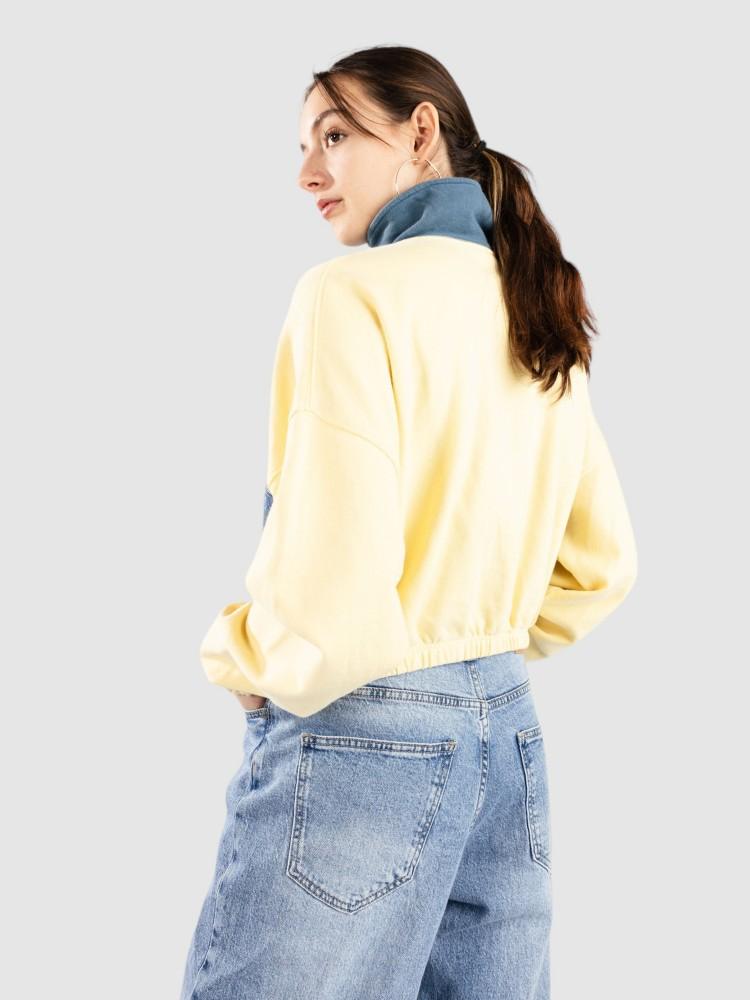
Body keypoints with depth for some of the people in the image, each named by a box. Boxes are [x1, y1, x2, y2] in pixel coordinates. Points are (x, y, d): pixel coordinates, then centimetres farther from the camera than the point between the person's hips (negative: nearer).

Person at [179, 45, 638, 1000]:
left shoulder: (355, 291, -12)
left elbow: (329, 588, -21)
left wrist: (240, 659, -4)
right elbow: (602, 564, 17)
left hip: (361, 739, -8)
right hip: (508, 732, 8)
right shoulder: (540, 323, 11)